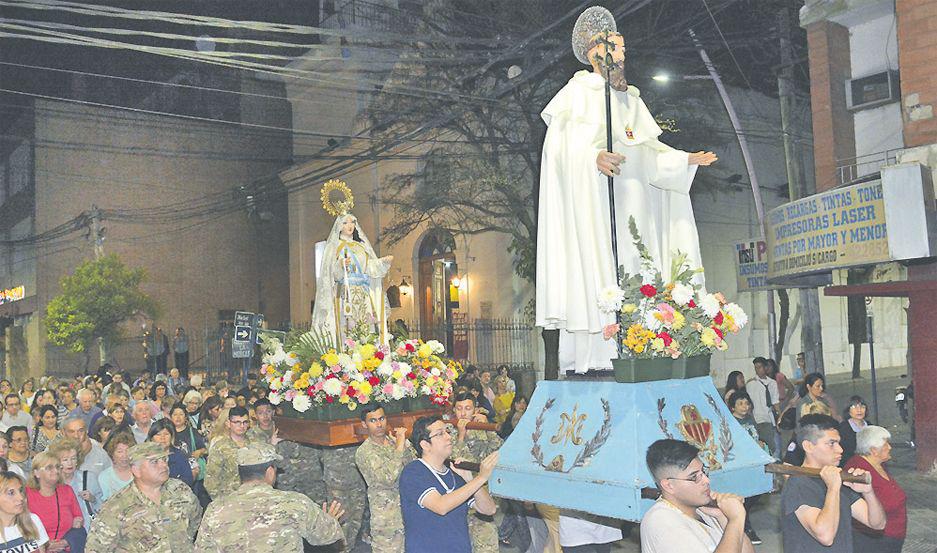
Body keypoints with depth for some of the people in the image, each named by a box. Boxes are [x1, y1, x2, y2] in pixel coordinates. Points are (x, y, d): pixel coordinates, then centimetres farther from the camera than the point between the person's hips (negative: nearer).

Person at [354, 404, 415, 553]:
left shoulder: (396, 440, 7)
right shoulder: (364, 452, -10)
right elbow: (388, 479, -24)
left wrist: (405, 445, -11)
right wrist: (399, 447, -19)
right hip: (386, 517, -5)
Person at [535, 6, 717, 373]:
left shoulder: (631, 99, 24)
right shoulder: (579, 90, 3)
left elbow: (648, 149, 23)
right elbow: (560, 142, -10)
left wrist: (686, 159, 14)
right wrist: (593, 157, -27)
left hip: (630, 201, 7)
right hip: (591, 197, -7)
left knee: (630, 269, -1)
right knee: (594, 268, -14)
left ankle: (626, 356, -2)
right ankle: (587, 357, -16)